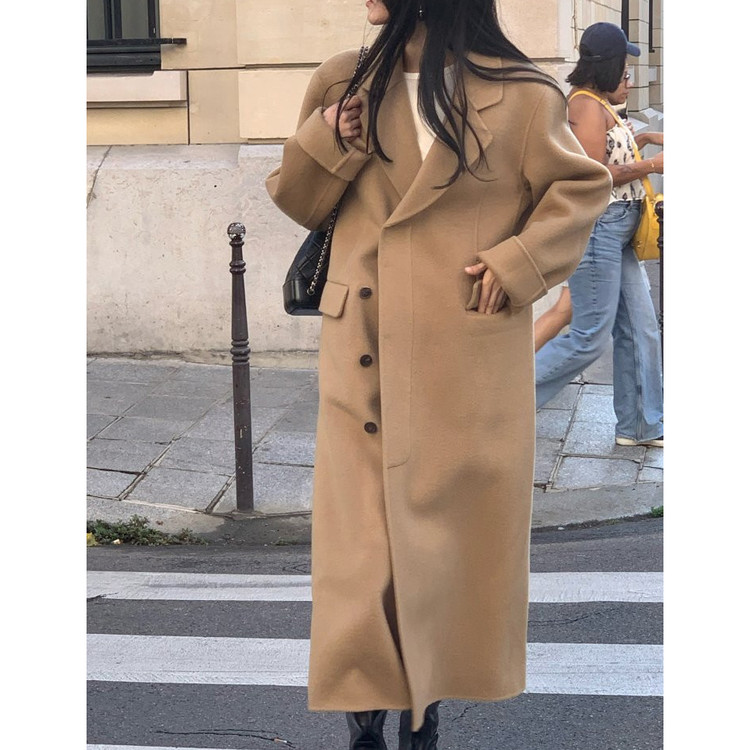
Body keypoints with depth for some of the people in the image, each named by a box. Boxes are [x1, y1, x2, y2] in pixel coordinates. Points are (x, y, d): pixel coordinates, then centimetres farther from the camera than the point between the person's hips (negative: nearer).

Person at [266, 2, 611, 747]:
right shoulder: (343, 83, 8)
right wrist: (324, 144, -6)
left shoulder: (518, 95, -2)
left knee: (454, 531, 6)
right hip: (365, 356, 2)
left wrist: (520, 262, -8)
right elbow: (300, 202, 14)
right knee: (361, 535, 0)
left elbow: (582, 187, 6)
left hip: (470, 365, -1)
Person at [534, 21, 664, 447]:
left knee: (641, 329, 10)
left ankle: (641, 426, 17)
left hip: (617, 231, 10)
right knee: (591, 337, -8)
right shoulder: (587, 105, -13)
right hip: (595, 226, -10)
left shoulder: (599, 104, 18)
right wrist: (653, 165, -15)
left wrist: (641, 139, 17)